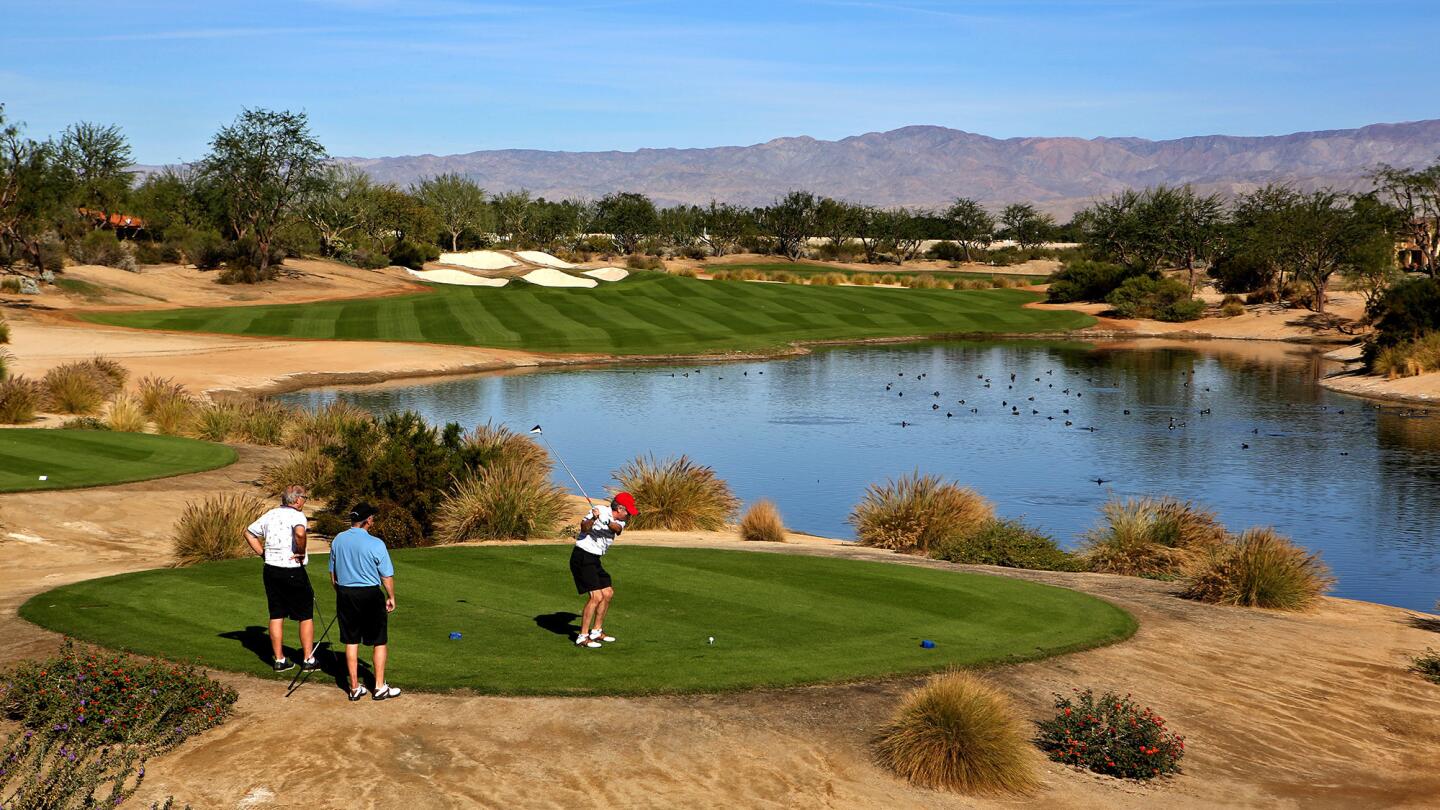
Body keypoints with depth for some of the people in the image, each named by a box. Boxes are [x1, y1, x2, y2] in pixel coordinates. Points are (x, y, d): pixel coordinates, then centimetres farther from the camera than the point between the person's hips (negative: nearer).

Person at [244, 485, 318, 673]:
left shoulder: (270, 515, 9)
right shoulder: (297, 515, -13)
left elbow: (249, 532, 19)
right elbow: (300, 533, -35)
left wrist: (262, 552, 14)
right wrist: (301, 553, -19)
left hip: (271, 570, 6)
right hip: (293, 571, -6)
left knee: (276, 616, 12)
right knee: (306, 616, 7)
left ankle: (279, 660, 15)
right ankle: (308, 660, 8)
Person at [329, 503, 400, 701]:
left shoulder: (337, 540, 1)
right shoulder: (375, 544, -15)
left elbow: (332, 574, 9)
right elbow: (387, 576, -9)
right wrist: (391, 597, 6)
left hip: (345, 594, 5)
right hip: (370, 595, -5)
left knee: (351, 642, 12)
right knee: (380, 642, 8)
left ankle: (355, 688, 15)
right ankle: (380, 687, 10)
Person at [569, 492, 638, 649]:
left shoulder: (619, 521, 8)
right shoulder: (600, 511, -13)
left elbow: (618, 528, -17)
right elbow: (584, 528, -26)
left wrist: (610, 524, -39)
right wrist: (592, 519, -47)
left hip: (595, 560, 9)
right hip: (582, 557, -9)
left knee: (608, 593, 15)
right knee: (596, 596, -15)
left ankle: (596, 631, 29)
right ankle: (583, 637, -9)